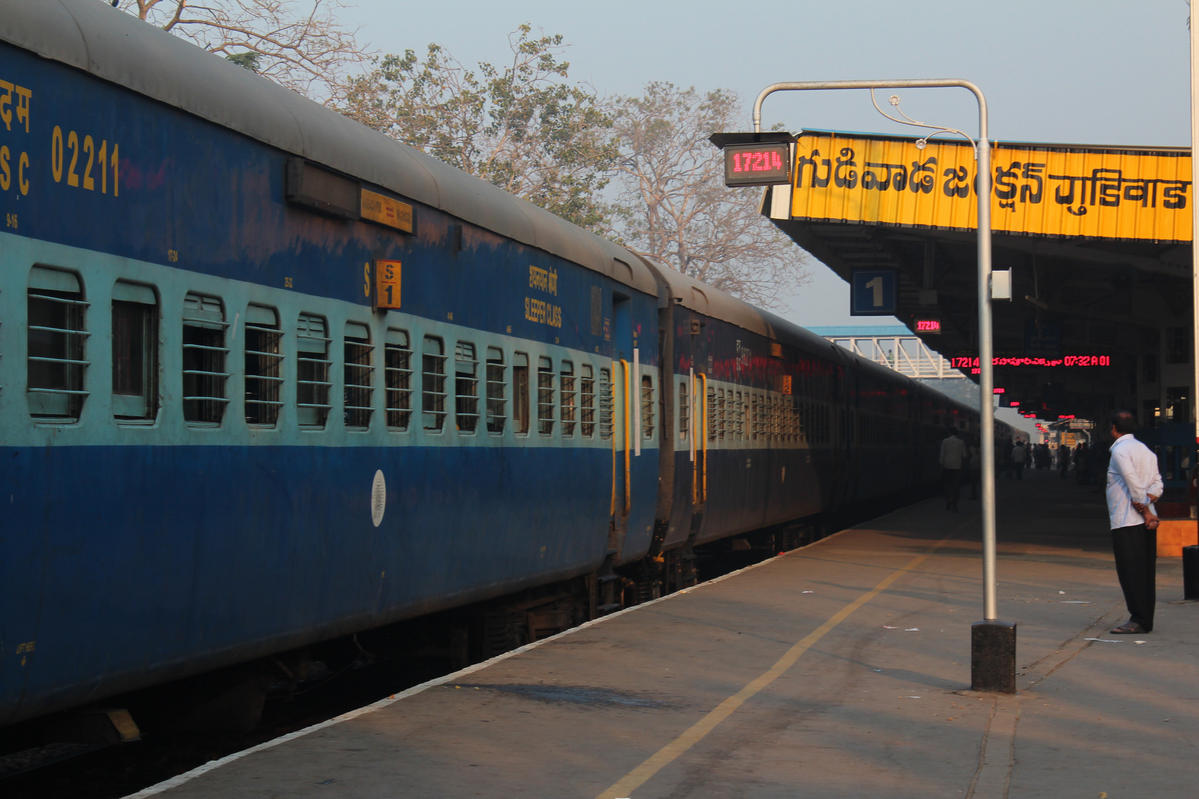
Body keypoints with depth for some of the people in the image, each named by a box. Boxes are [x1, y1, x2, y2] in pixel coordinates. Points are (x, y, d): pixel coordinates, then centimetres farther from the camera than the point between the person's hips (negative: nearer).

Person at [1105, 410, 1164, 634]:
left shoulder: (1120, 450, -9)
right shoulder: (1146, 451, 17)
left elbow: (1135, 485, -16)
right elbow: (1157, 483, 10)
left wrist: (1145, 511, -11)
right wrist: (1148, 503, -2)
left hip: (1127, 522, -9)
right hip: (1147, 521, 9)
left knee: (1131, 572, -8)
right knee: (1146, 572, 9)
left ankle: (1138, 620, -11)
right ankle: (1146, 621, 12)